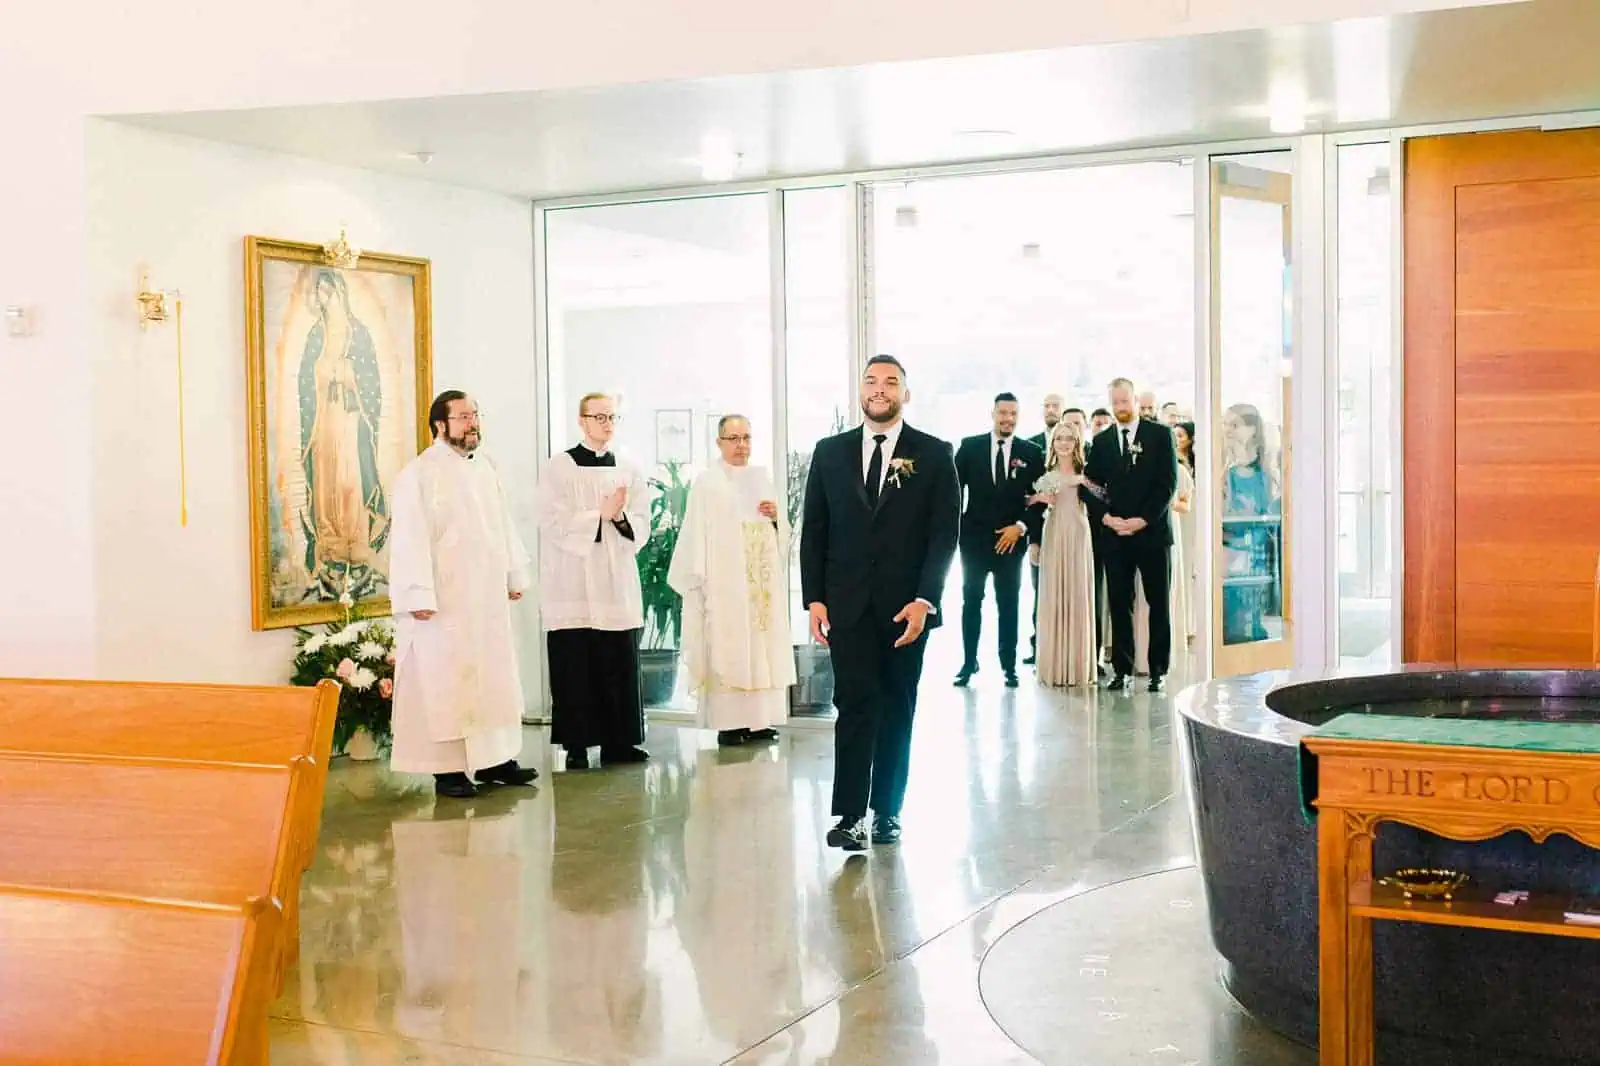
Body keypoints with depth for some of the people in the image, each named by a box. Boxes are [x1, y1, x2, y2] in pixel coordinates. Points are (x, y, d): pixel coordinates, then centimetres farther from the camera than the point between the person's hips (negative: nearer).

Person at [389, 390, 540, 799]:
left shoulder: (485, 469, 13)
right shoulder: (419, 473, -10)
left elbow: (503, 524, 19)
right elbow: (410, 537, -16)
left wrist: (515, 575, 16)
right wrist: (419, 596, -21)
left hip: (488, 598, 8)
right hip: (445, 601, -7)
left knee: (495, 677, 11)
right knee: (446, 681, -3)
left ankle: (494, 760, 20)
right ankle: (447, 770, 4)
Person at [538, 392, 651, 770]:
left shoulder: (628, 472, 12)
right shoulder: (558, 468, 0)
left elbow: (641, 529, 6)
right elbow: (555, 525, -9)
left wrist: (621, 518, -14)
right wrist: (602, 514, -12)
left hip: (617, 586, 4)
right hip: (573, 586, -4)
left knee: (621, 668, 3)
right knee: (575, 668, -2)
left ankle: (618, 741, 11)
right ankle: (576, 746, 5)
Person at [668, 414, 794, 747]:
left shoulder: (762, 479, 14)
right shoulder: (707, 483, -2)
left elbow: (782, 535, 18)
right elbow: (696, 536, -7)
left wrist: (776, 517, -3)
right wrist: (697, 580, -12)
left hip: (763, 581, 5)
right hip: (725, 583, -5)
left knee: (761, 645, 4)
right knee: (727, 648, -7)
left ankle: (759, 719, 10)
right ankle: (728, 723, -4)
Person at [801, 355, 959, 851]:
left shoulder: (934, 455, 2)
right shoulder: (830, 452, 8)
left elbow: (945, 532, -3)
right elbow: (813, 530, 8)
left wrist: (924, 600, -11)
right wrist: (814, 598, -1)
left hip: (906, 605, 0)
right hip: (847, 604, 1)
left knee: (897, 709, 7)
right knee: (855, 705, -6)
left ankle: (887, 811, 16)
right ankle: (849, 815, -7)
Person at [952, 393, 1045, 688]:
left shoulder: (1031, 454, 3)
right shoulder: (969, 447, 2)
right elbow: (955, 488, 4)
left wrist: (1021, 527, -9)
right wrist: (956, 527, -3)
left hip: (1011, 539, 0)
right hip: (974, 538, 0)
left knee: (1009, 604, 4)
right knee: (971, 601, 5)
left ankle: (1009, 666, 10)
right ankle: (969, 663, 12)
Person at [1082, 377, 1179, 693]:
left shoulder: (1160, 434, 3)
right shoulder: (1101, 441, 12)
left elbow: (1168, 483, -3)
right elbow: (1089, 486, 10)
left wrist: (1143, 520, -11)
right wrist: (1106, 517, -6)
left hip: (1152, 531, -2)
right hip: (1114, 535, 2)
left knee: (1158, 604, 1)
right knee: (1119, 604, 1)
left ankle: (1158, 670, 7)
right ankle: (1121, 669, 6)